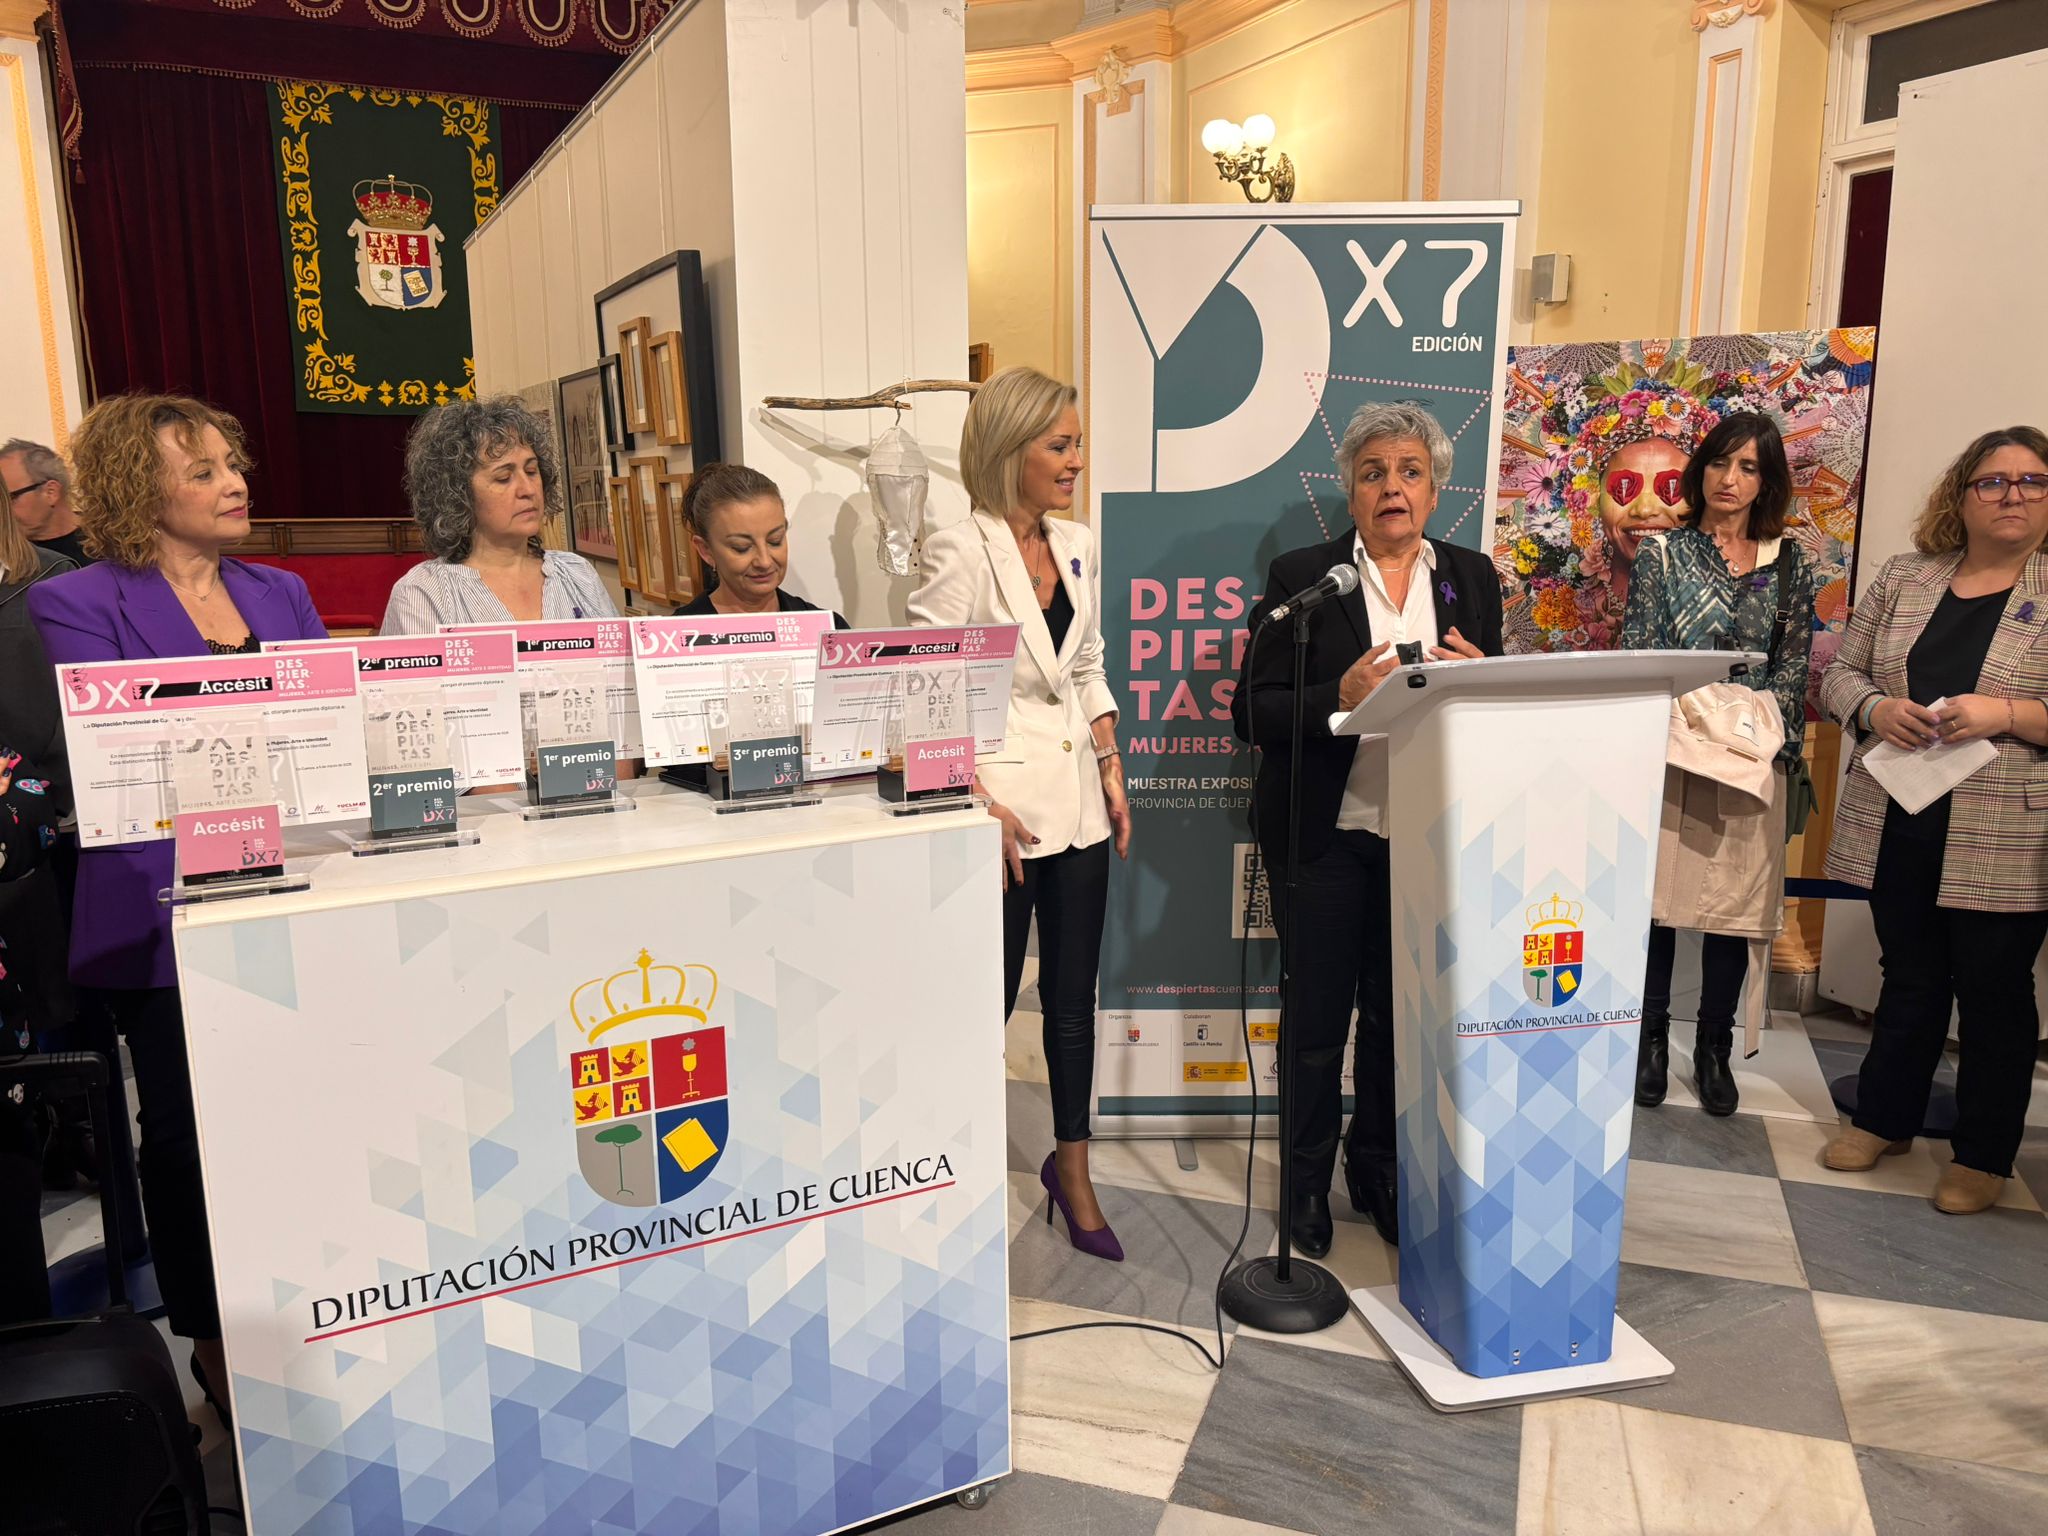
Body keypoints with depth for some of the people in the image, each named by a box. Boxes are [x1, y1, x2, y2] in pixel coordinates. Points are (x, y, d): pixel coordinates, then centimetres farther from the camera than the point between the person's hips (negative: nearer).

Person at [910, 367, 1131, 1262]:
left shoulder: (1077, 548, 10)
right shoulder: (959, 554, -11)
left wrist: (1113, 768, 9)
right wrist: (981, 806, -17)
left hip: (1078, 803, 6)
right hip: (1000, 808, -6)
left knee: (1073, 998, 13)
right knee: (989, 1002, 5)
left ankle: (1071, 1166, 30)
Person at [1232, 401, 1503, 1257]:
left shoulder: (1472, 579, 8)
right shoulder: (1301, 577, -3)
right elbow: (1253, 713, -7)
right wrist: (1341, 697, -24)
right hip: (1324, 834, -3)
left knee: (1398, 1012, 14)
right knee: (1319, 1013, 6)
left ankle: (1378, 1171, 34)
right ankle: (1306, 1180, 26)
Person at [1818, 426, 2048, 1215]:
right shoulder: (1903, 577, 8)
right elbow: (1841, 674, 8)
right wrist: (1875, 708, -11)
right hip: (1899, 825, 3)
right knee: (1909, 979, 16)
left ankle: (1983, 1156, 23)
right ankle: (1884, 1118, 32)